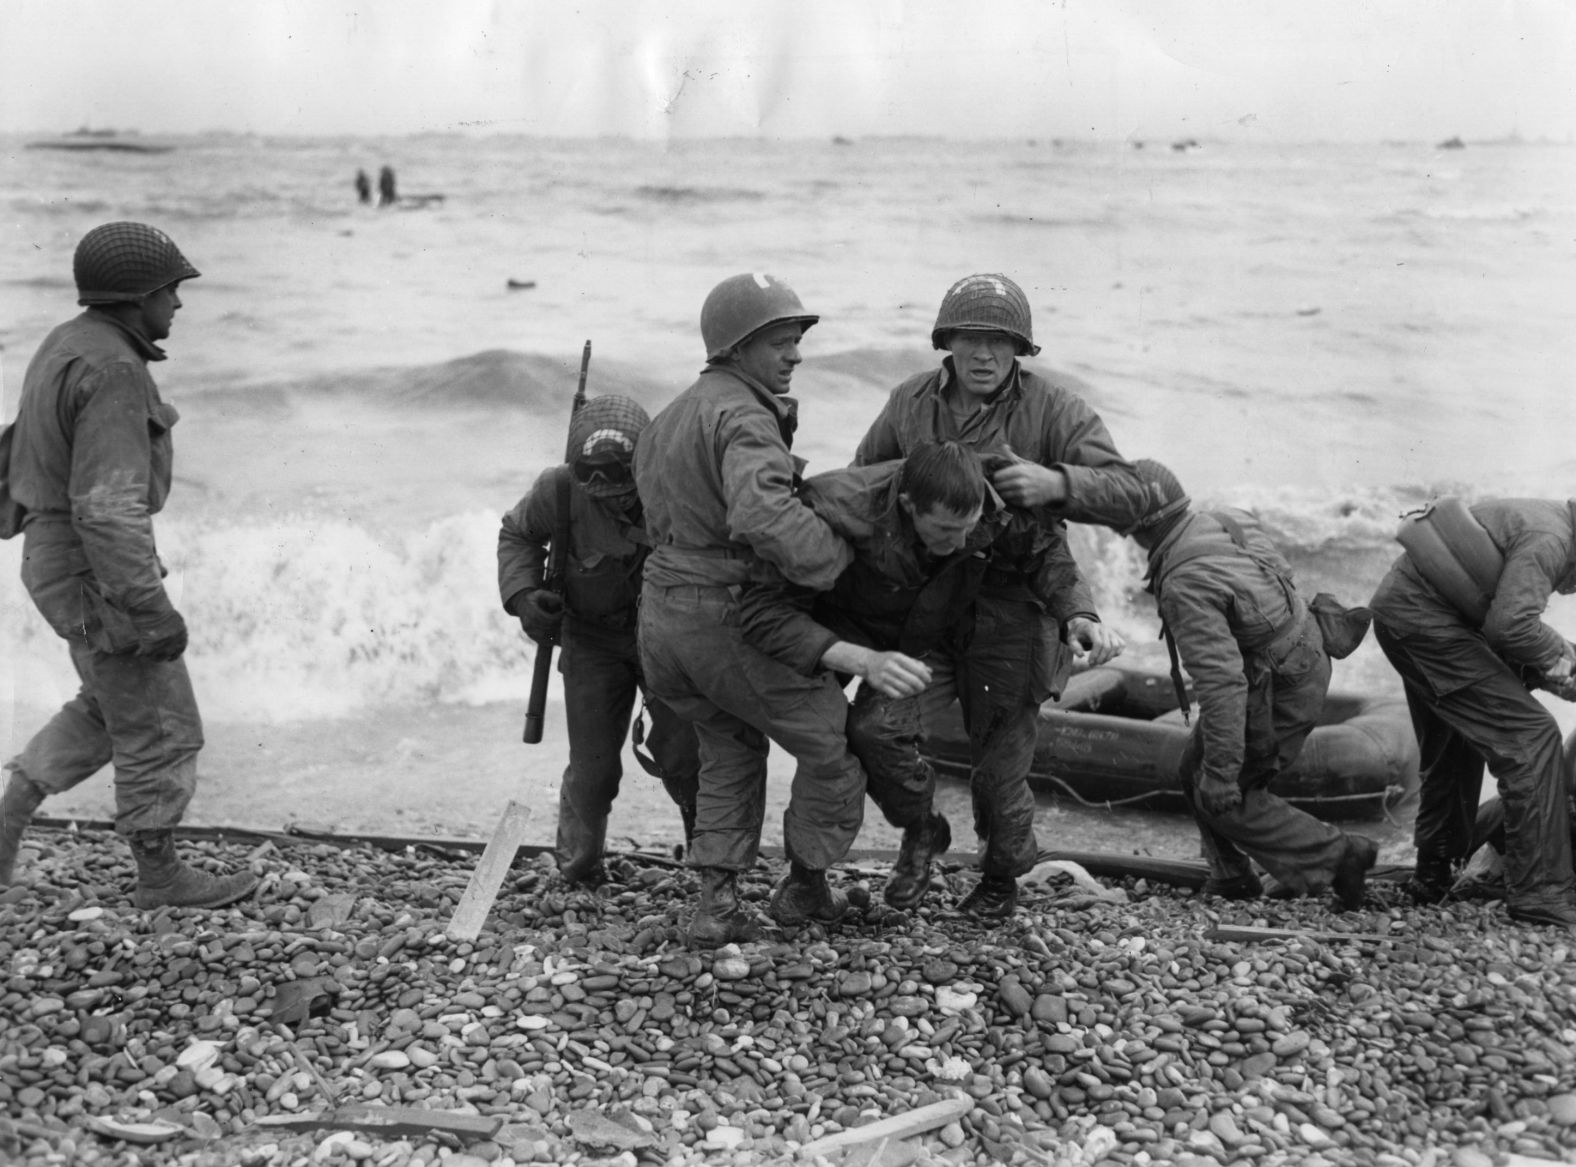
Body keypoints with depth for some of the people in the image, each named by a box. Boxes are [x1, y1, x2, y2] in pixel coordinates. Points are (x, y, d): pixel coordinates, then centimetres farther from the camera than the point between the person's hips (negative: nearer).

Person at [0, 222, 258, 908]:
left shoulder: (71, 348, 8)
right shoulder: (111, 371, -24)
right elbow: (108, 508, -28)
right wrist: (152, 610, -24)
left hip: (64, 558, 10)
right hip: (97, 578, -10)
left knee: (112, 708, 24)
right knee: (160, 728, 5)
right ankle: (160, 877, 20)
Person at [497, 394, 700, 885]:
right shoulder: (560, 490, -23)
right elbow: (517, 534, -1)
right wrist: (522, 595, -16)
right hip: (593, 637, 1)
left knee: (681, 755, -7)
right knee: (593, 767, -2)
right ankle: (578, 864, 23)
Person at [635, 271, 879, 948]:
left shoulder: (671, 418, 16)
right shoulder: (743, 416, -17)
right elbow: (763, 516, -35)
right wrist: (841, 564, -25)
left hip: (661, 614, 9)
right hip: (734, 622, -9)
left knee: (732, 748, 27)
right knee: (837, 745, 11)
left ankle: (716, 904, 18)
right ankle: (805, 887, 25)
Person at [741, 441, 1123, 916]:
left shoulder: (994, 510, -26)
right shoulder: (836, 511, -35)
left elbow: (1045, 552, -4)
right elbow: (764, 608, -39)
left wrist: (1080, 616, -25)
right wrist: (863, 660, -51)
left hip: (934, 648, -2)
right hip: (846, 636, 2)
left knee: (877, 727, -29)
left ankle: (923, 829, 0)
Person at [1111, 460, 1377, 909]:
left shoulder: (1185, 584, -30)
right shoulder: (1223, 522, -3)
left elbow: (1221, 681, -33)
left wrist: (1221, 771, -28)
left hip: (1277, 697, -9)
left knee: (1221, 800, 5)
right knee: (1197, 771, 18)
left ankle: (1340, 856, 8)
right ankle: (1232, 877, 27)